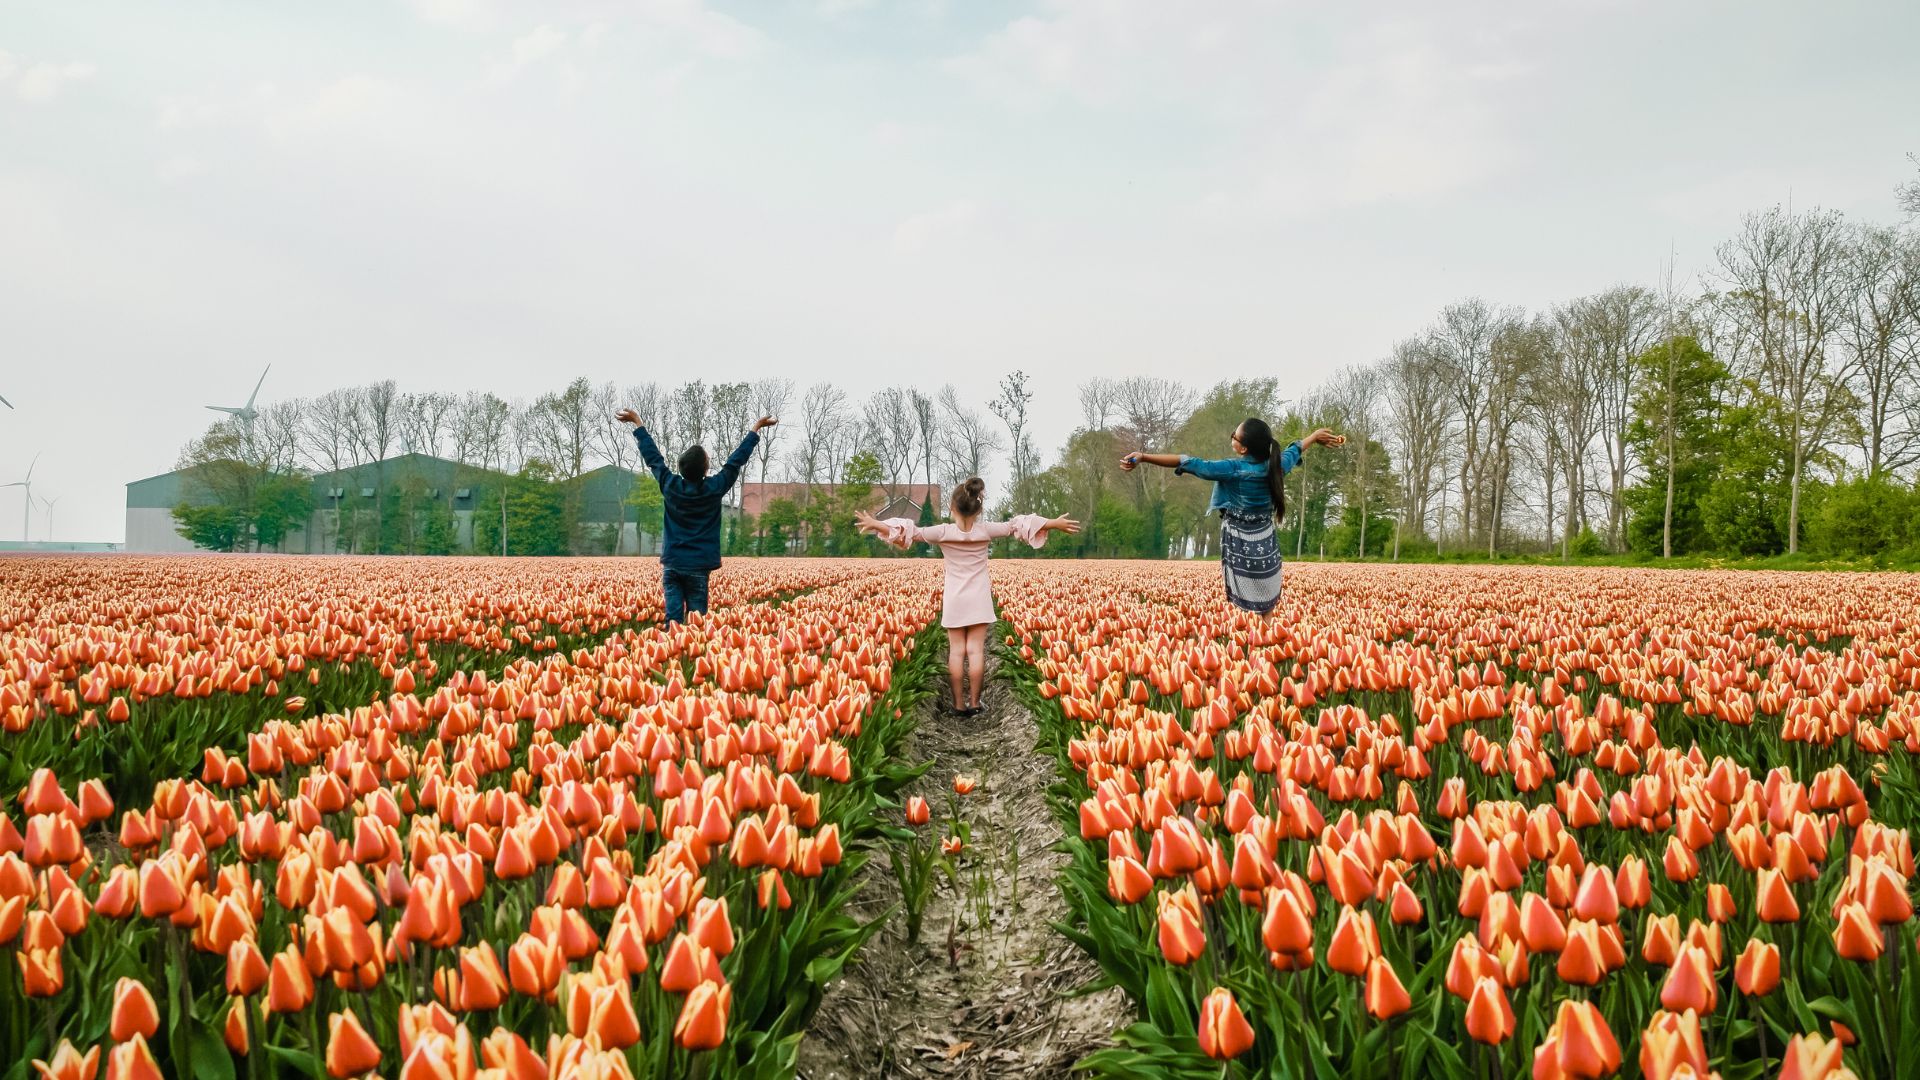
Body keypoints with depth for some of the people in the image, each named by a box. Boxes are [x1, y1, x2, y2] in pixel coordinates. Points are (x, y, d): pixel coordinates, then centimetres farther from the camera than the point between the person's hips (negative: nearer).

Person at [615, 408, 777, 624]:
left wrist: (637, 423, 22)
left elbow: (653, 458, 9)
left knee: (673, 615, 0)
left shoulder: (670, 486, -3)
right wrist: (757, 428, 13)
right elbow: (737, 460, 2)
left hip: (672, 564, 2)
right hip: (698, 566, -2)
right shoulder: (714, 489, -7)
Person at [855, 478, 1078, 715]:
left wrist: (876, 524, -2)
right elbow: (1016, 526, -4)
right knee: (976, 650, 1)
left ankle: (958, 703, 3)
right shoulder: (985, 530, -9)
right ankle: (974, 702, 3)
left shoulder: (943, 532, -11)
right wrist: (1054, 523, 2)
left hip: (954, 600, 0)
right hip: (979, 600, 0)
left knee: (956, 651, 3)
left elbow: (913, 532, -11)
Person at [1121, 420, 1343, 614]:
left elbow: (1191, 464, -23)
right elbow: (1294, 450, 17)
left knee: (1242, 607, 5)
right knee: (1266, 607, 15)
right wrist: (1316, 436, 39)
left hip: (1240, 546, -5)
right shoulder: (1276, 465, -4)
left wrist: (1144, 457, -25)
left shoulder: (1232, 469, -20)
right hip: (1265, 545, 5)